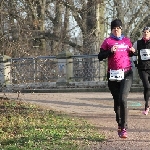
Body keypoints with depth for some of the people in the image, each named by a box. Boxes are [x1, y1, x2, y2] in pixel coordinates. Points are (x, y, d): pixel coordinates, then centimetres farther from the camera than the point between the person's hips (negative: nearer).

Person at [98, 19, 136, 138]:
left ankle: (124, 128, -15)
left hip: (126, 74, 0)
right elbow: (100, 57, -1)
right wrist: (110, 51, -16)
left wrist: (133, 52, 3)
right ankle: (120, 124, 27)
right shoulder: (107, 41, 5)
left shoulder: (127, 40, 13)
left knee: (123, 99, -15)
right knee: (117, 101, 8)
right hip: (113, 75, 0)